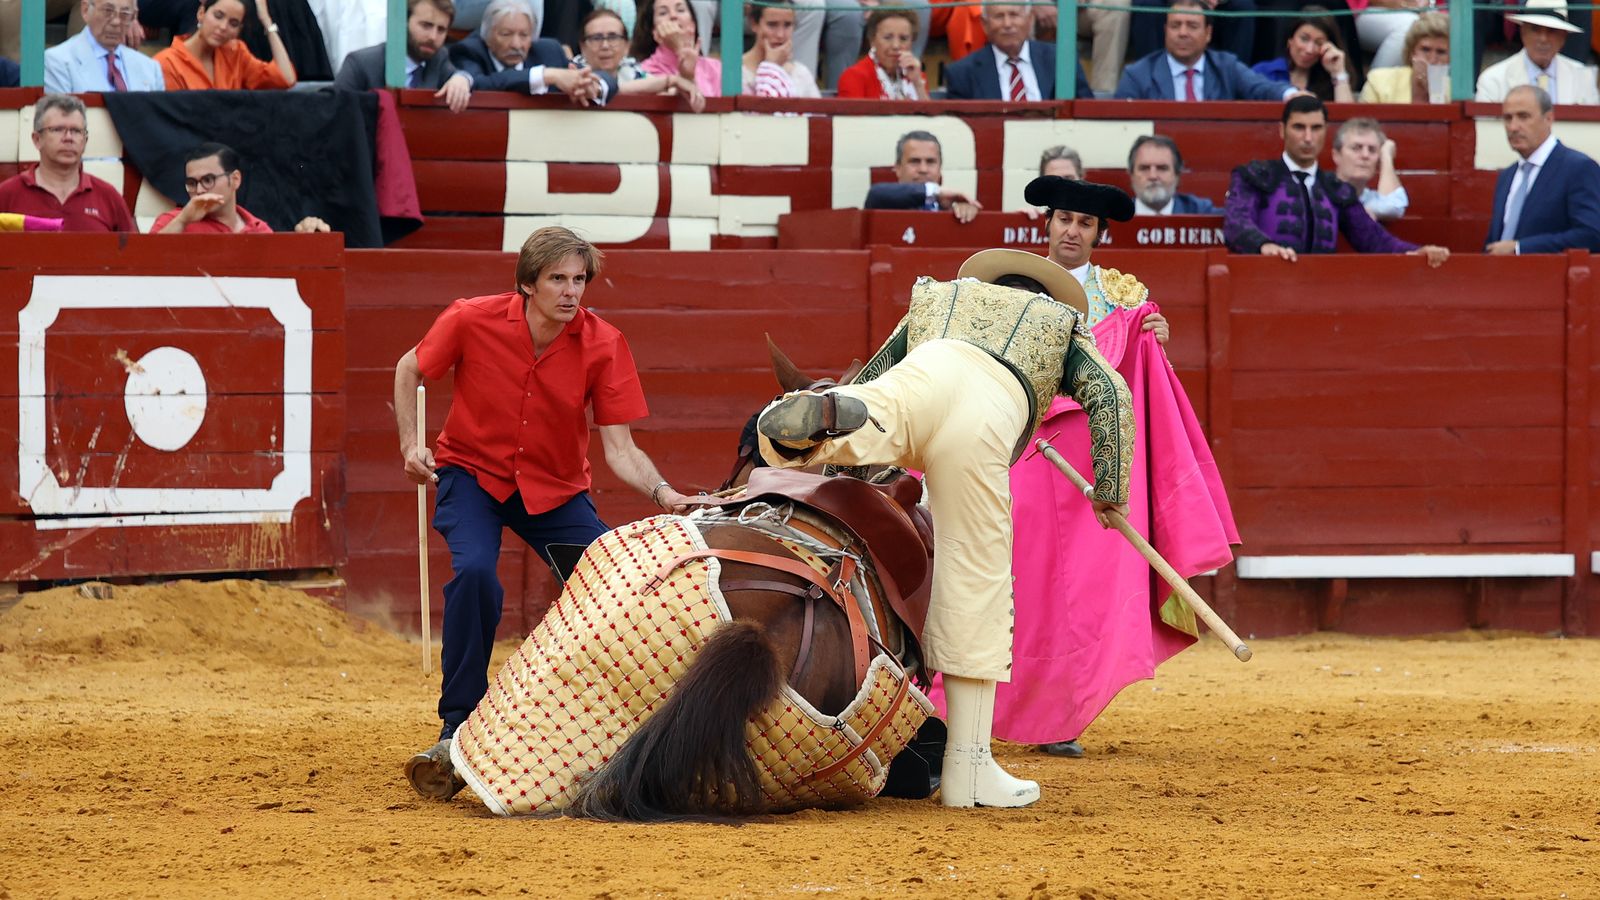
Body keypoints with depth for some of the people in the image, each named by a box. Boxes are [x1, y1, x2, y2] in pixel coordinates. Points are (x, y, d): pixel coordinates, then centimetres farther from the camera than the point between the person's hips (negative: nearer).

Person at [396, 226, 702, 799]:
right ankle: (456, 734, -21)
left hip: (557, 488, 2)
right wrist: (411, 445, -9)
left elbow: (619, 449, -18)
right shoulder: (473, 321, -18)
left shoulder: (603, 344, -16)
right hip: (472, 473, -2)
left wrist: (661, 493, -35)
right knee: (475, 574, -30)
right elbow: (409, 370, 1)